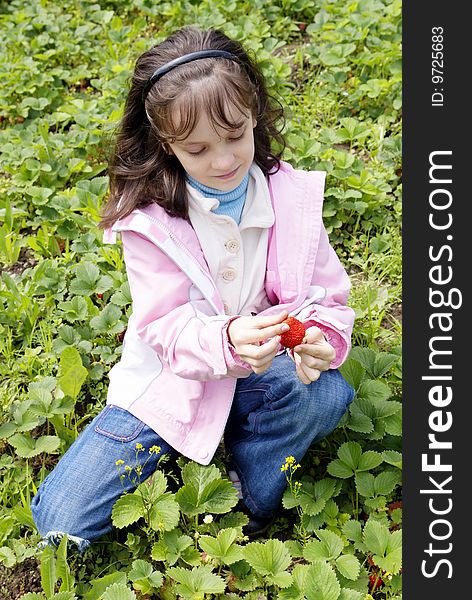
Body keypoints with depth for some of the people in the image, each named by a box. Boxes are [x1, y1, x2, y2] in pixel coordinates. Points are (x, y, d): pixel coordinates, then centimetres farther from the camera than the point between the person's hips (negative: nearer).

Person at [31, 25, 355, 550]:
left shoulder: (293, 196, -10)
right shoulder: (150, 215, -16)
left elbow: (327, 298, -6)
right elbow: (164, 327, -18)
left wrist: (321, 339, -30)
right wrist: (226, 341, -40)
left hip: (264, 375, 2)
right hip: (174, 378, -1)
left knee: (329, 393, -33)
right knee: (60, 520, -11)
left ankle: (249, 504, -5)